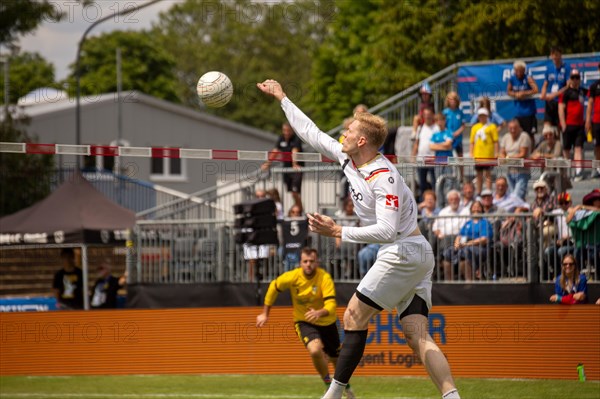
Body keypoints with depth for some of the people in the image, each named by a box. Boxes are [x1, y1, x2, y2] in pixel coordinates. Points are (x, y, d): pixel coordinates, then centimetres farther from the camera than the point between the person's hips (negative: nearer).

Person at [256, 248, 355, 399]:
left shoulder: (325, 278, -25)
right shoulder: (292, 277, -19)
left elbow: (331, 305, -34)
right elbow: (273, 287, 1)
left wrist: (319, 313, -57)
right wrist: (265, 314, 6)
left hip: (327, 322, 1)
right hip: (304, 322, -1)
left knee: (336, 359, 17)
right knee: (315, 350, -30)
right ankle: (329, 386, -7)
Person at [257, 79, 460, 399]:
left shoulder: (384, 177, -19)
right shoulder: (347, 159, 8)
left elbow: (386, 230, -27)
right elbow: (311, 133, 20)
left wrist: (338, 232, -26)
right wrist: (282, 98, 24)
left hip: (403, 252, -9)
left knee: (354, 317, -5)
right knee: (418, 337, -2)